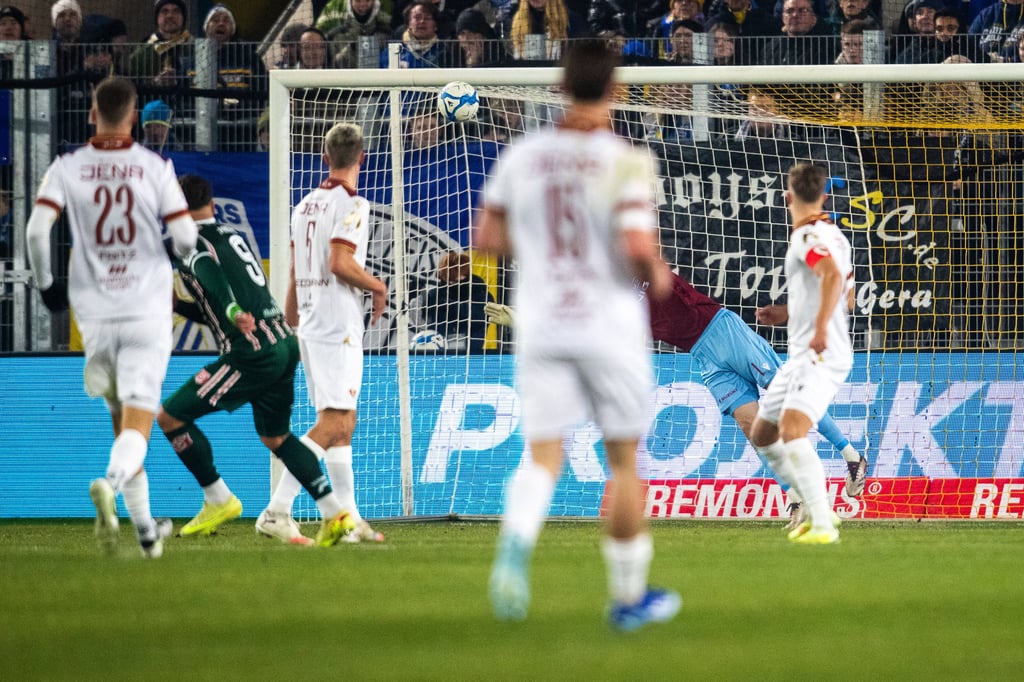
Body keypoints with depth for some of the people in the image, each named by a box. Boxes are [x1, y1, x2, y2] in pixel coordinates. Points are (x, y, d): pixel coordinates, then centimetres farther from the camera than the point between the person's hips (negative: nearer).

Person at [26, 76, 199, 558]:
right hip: (147, 310, -2)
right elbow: (184, 235, -6)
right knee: (137, 424, -6)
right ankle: (110, 484, -38)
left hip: (95, 314, 2)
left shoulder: (67, 169, -1)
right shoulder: (155, 168, -5)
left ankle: (146, 530, 21)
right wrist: (184, 250, 19)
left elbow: (37, 228, -11)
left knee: (122, 422, 18)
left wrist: (44, 282, 6)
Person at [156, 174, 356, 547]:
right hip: (285, 342, 9)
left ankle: (219, 500, 6)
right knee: (276, 436, 24)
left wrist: (233, 311, -43)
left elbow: (210, 270, -29)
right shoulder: (233, 235, 21)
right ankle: (335, 514, 16)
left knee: (170, 416, 1)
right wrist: (177, 306, 32)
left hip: (253, 355, -9)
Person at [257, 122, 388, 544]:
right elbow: (340, 262, -21)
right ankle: (276, 510, -20)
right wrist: (378, 288, -5)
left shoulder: (305, 205, 14)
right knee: (332, 424, -11)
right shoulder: (352, 204, -11)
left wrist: (290, 322, 25)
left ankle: (349, 519, 13)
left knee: (343, 423, 13)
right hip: (339, 325, -9)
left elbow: (295, 272, 18)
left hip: (310, 323, 9)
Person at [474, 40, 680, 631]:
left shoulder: (522, 157, 0)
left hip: (541, 328, 3)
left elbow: (488, 239, 6)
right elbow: (638, 244, -23)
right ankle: (629, 594, 19)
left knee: (543, 457, 2)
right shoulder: (625, 162, -13)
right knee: (624, 461, 11)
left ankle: (515, 545, -29)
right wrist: (658, 274, -1)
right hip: (611, 330, -3)